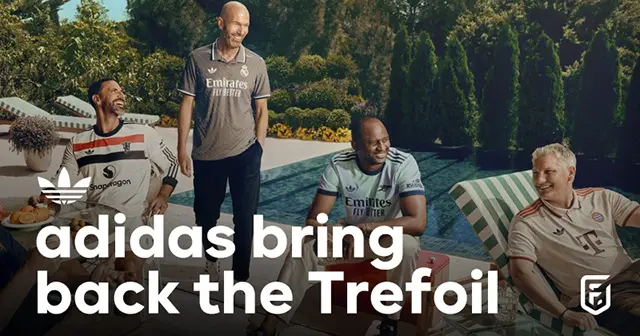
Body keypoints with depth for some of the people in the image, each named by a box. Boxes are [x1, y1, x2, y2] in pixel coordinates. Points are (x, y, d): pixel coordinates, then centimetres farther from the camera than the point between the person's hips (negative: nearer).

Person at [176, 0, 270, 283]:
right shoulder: (198, 59, -3)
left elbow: (261, 109, 6)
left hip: (245, 153, 0)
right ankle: (211, 258, 44)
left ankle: (241, 278, 20)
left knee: (245, 218, 5)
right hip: (206, 153, 0)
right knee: (205, 214, 15)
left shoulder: (256, 64, -1)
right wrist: (182, 150, -2)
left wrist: (258, 148, 2)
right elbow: (187, 105, 0)